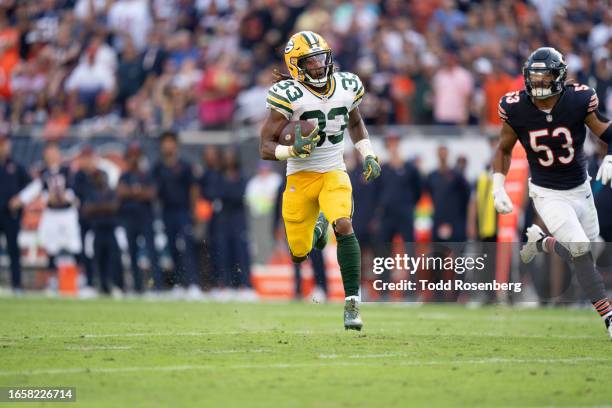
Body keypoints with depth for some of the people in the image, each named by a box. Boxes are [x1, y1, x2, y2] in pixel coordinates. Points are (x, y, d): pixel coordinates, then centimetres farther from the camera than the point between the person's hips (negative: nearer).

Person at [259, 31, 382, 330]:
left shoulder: (347, 87, -2)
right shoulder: (288, 95, -15)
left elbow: (355, 124, 21)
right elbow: (266, 148, -13)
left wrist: (368, 156, 6)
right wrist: (294, 150, -32)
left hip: (334, 173, 1)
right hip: (300, 178, -1)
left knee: (344, 226, -27)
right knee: (299, 254, 4)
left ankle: (352, 303, -23)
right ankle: (318, 225, 43)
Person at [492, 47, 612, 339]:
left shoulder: (579, 101, -17)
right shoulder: (516, 108, -16)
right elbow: (504, 150, 1)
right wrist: (498, 189, -7)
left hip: (580, 189, 3)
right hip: (547, 194, -3)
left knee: (588, 251, 12)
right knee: (580, 251, -17)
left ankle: (540, 242, 39)